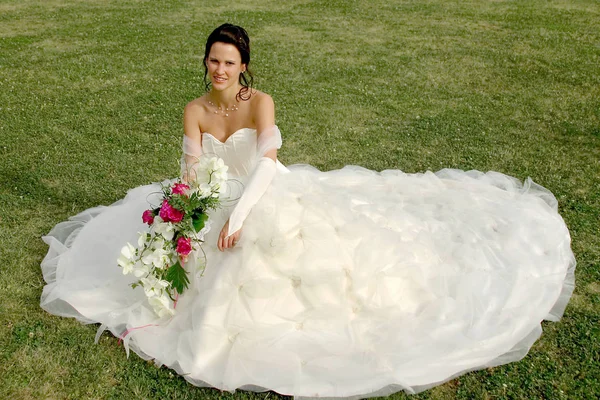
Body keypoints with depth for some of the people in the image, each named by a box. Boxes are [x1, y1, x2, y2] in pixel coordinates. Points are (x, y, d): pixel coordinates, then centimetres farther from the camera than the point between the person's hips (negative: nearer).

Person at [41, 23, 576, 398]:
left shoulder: (260, 102, -17)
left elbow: (267, 164, -30)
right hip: (221, 206, 5)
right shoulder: (195, 110, -4)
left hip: (271, 199, -4)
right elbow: (192, 169, -8)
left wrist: (239, 214, -41)